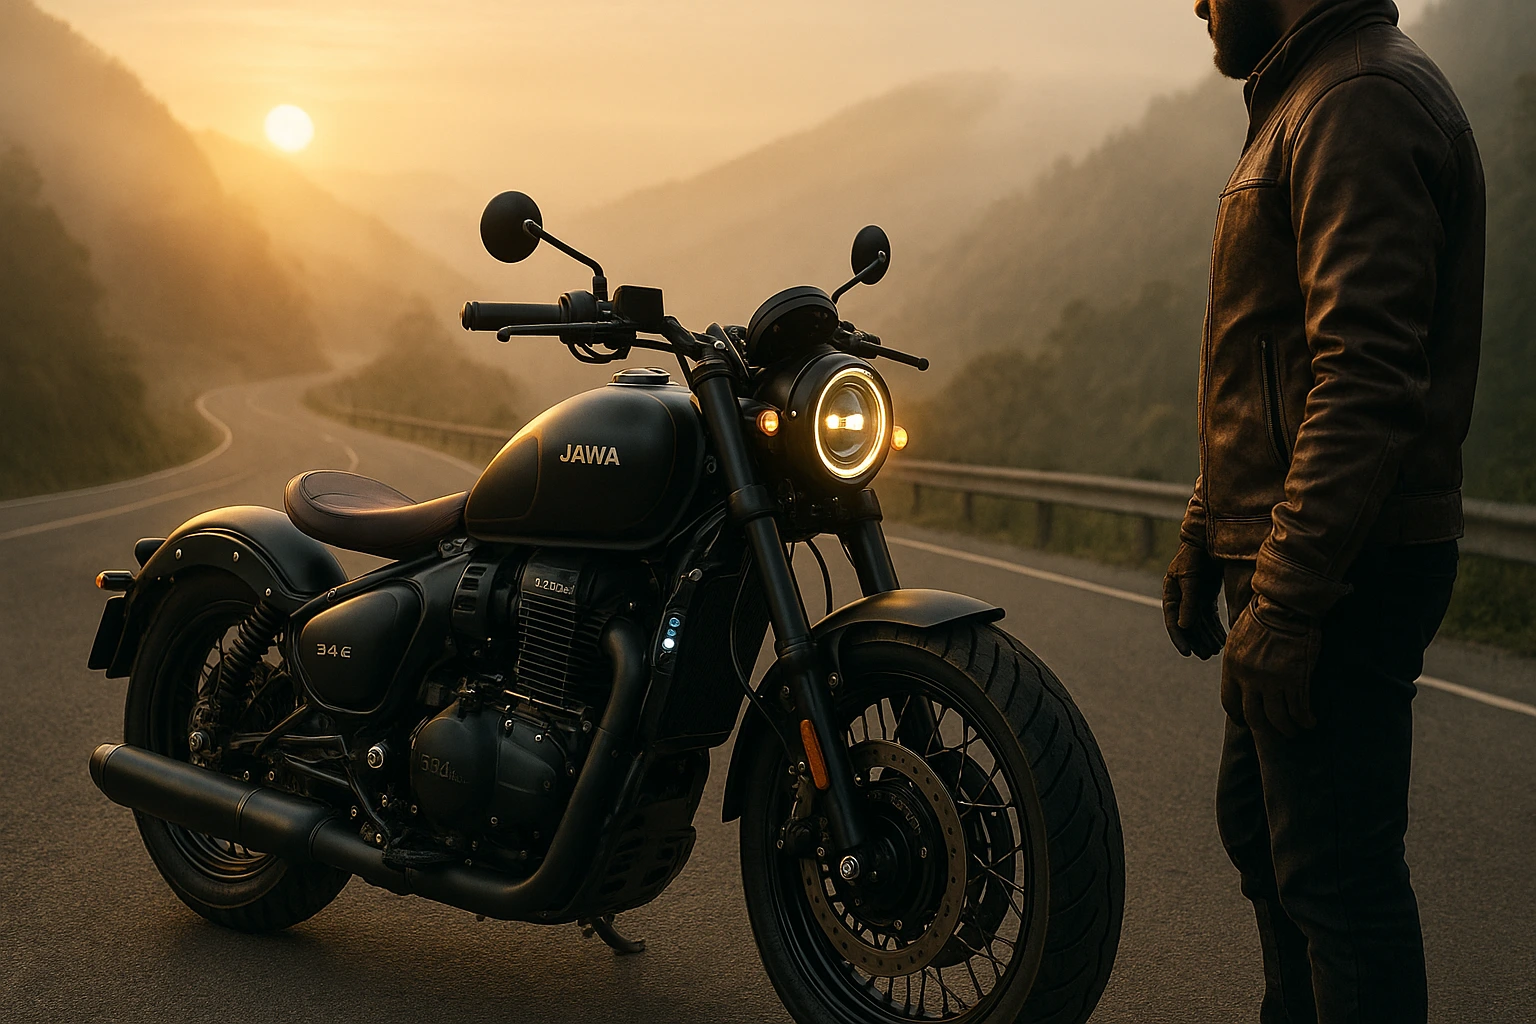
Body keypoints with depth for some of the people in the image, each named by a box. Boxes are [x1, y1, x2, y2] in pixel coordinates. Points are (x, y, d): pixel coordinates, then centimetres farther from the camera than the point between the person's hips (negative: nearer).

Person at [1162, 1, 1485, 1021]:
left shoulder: (1362, 102, -15)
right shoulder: (1303, 104, 20)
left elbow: (1367, 377, -26)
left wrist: (1285, 600, -27)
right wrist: (1207, 535, 23)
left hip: (1342, 576, -11)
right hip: (1285, 559, 11)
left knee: (1334, 865, -4)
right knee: (1261, 826, 21)